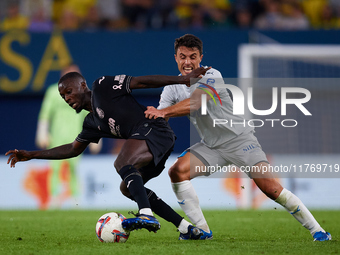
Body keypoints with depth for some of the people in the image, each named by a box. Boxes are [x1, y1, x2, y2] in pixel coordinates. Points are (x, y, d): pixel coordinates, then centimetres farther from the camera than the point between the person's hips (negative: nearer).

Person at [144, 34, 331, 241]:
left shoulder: (211, 76, -18)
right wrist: (149, 116, -28)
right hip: (211, 146, 5)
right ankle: (202, 230, -8)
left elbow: (195, 102, -36)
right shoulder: (172, 88, 0)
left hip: (239, 139, -5)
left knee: (270, 187, -17)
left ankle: (316, 230, -7)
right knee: (177, 172, -17)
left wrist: (163, 112, -45)